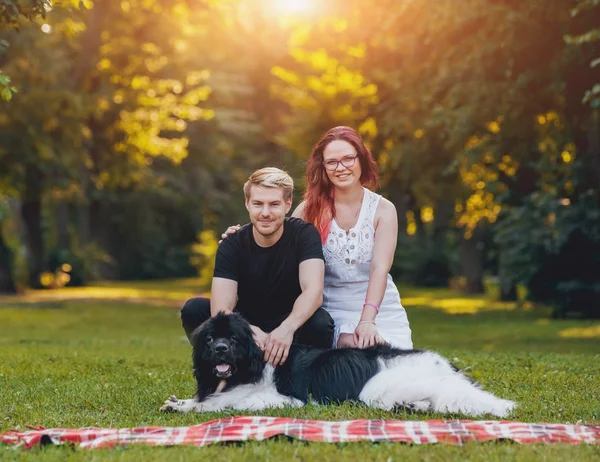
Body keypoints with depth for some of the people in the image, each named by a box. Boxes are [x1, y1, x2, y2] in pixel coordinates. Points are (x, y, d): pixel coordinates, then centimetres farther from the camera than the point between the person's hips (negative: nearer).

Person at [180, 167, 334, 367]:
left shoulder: (304, 234, -14)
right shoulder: (232, 244, -12)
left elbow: (313, 291, -29)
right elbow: (221, 308, -23)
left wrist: (287, 328, -49)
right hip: (247, 326, 2)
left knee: (320, 322, -34)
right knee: (194, 309, -21)